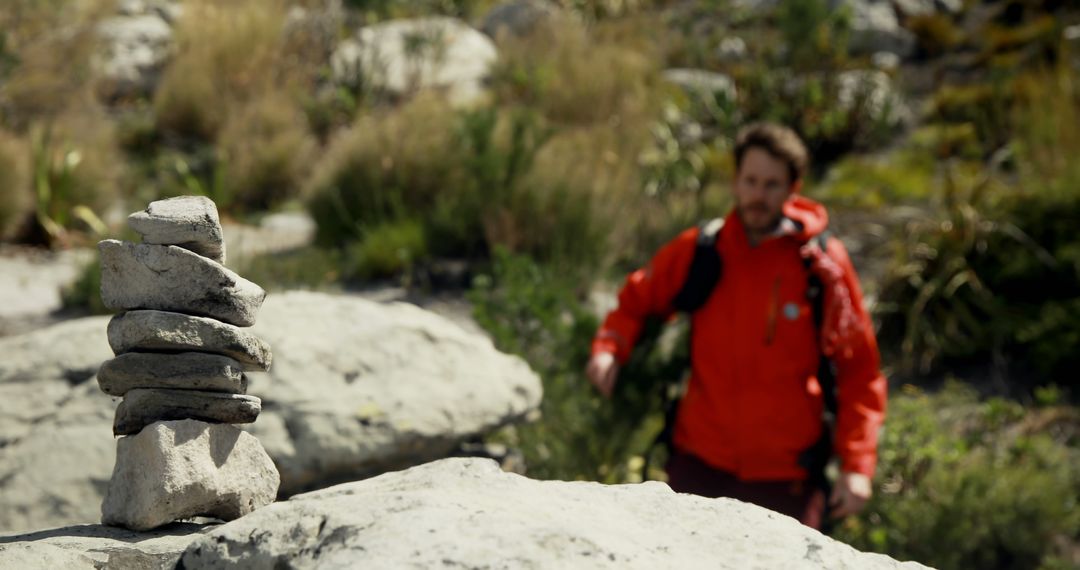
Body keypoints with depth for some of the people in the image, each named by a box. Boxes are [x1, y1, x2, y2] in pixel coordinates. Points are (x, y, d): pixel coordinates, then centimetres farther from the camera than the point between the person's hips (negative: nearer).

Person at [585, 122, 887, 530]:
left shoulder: (824, 264, -6)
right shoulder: (696, 251, 0)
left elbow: (859, 374, -2)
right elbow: (635, 303, 16)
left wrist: (856, 466, -10)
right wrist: (609, 348, -6)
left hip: (785, 479, -2)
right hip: (699, 465, 2)